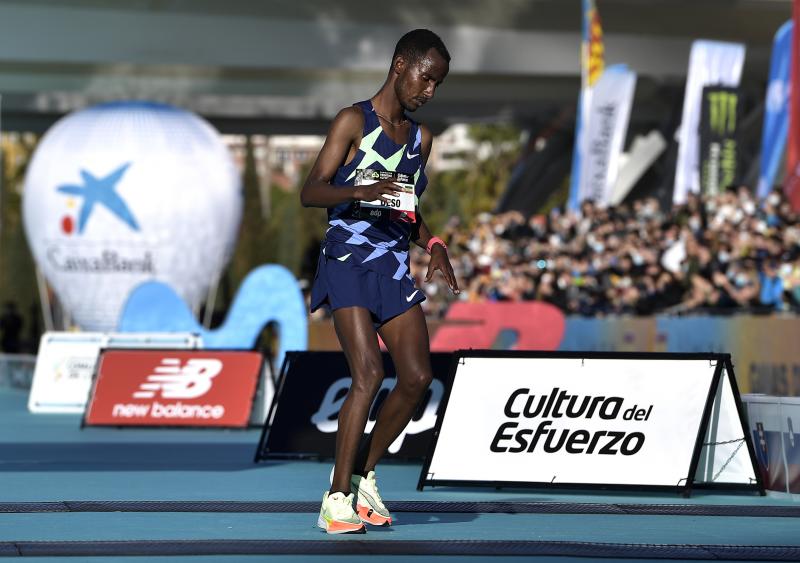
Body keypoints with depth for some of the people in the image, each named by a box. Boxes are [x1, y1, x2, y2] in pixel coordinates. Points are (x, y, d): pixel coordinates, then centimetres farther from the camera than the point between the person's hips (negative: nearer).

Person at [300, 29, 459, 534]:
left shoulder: (420, 138, 15)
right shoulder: (354, 122, -5)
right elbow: (310, 192, -11)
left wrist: (434, 245, 7)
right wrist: (360, 192, -28)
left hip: (395, 267, 7)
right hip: (348, 263, -7)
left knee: (417, 377, -4)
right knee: (369, 373, -19)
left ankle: (362, 474, 15)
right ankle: (337, 500, -14)